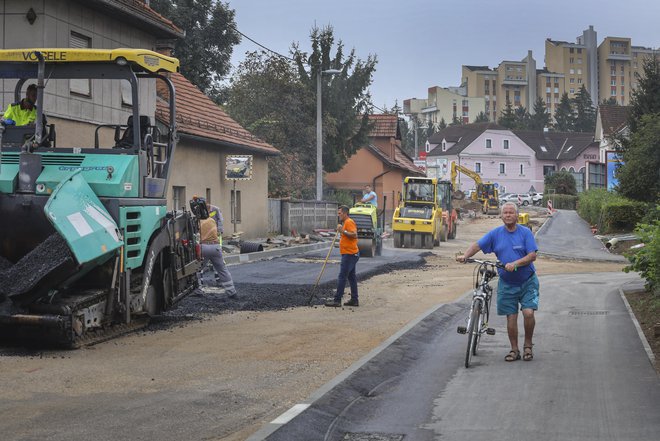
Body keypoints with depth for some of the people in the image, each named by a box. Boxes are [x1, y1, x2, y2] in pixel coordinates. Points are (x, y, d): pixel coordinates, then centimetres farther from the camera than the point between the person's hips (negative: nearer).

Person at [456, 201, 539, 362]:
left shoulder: (525, 233, -6)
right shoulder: (495, 233, 1)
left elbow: (532, 255, -12)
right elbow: (478, 245, -1)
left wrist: (515, 264, -26)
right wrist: (465, 256, -19)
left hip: (527, 282, -2)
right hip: (507, 284, 2)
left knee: (528, 312, -15)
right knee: (511, 317, 3)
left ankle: (528, 345, 7)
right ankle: (514, 350, 17)